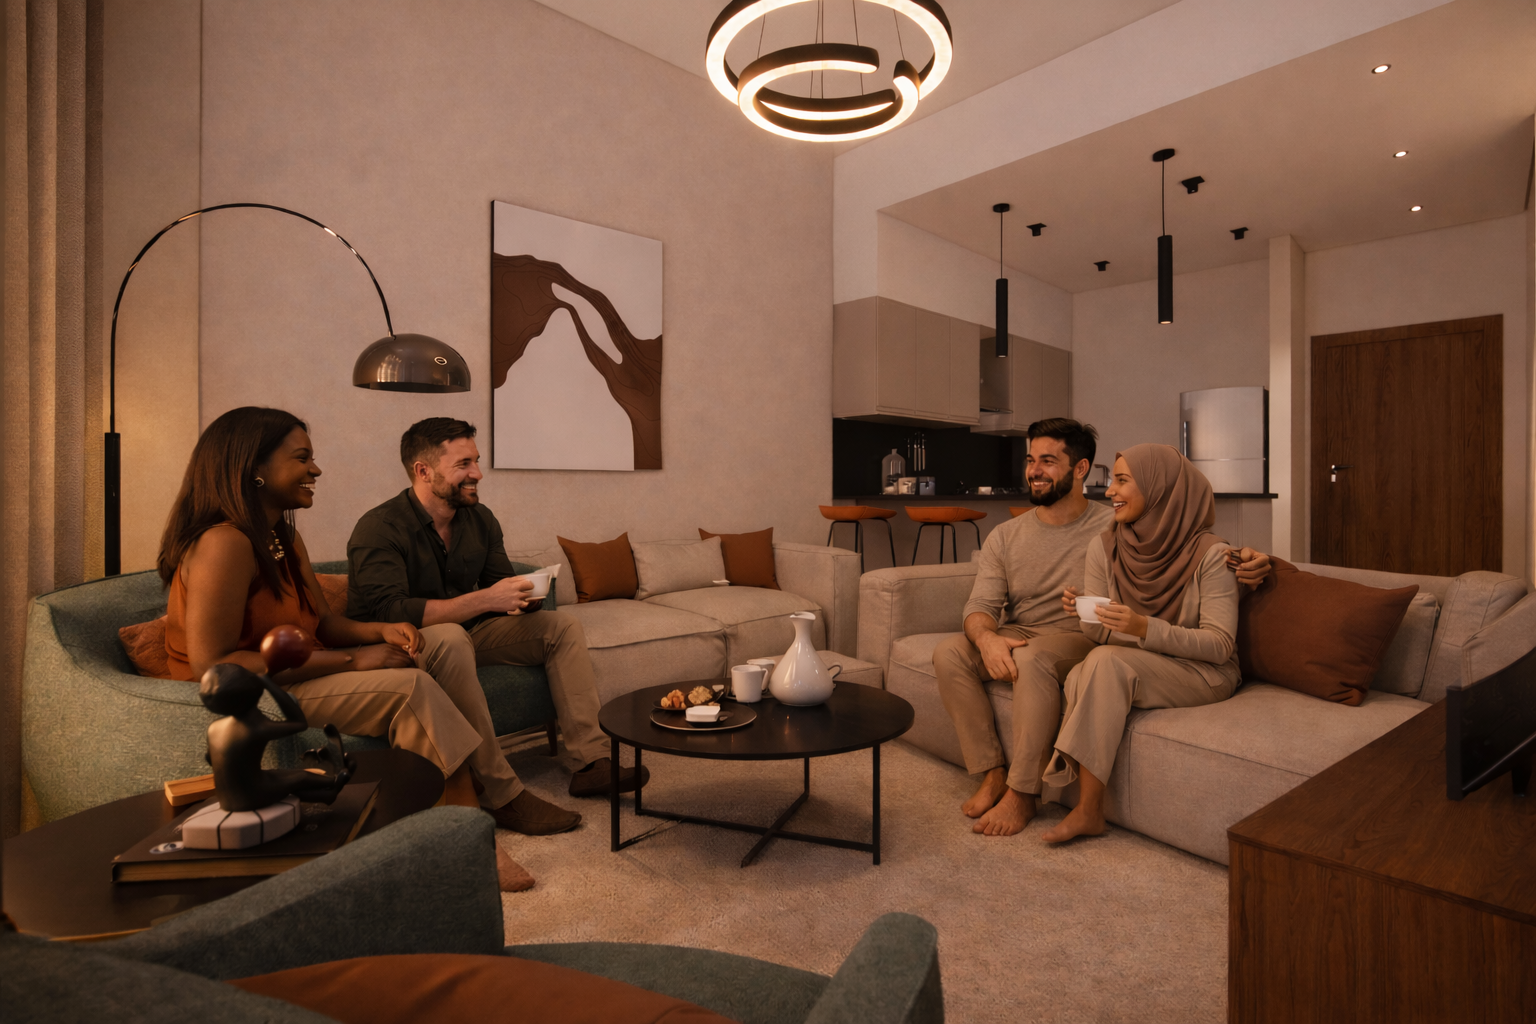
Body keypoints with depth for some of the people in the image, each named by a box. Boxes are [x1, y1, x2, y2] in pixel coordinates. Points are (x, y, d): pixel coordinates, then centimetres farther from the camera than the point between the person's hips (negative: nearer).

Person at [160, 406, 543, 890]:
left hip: (295, 675, 10)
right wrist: (350, 661, -27)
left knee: (448, 641, -4)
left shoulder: (284, 538, 9)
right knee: (407, 686, -28)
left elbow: (327, 623, 9)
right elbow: (212, 664, -28)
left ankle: (500, 793, -7)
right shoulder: (224, 543, -22)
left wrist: (382, 631, -14)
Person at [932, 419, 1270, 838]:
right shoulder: (1005, 537, 5)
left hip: (1077, 642, -3)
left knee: (1032, 657, -37)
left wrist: (1244, 559, -23)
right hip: (1013, 637, 4)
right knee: (948, 652, -23)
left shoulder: (1115, 528, -2)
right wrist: (987, 638, -26)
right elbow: (980, 605, -3)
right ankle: (993, 773, -12)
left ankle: (1023, 793, -22)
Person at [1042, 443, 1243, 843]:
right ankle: (1087, 811, -18)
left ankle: (1088, 808, -23)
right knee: (1080, 677, -30)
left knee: (1107, 661, -31)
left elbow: (1220, 645, -16)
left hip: (1203, 673, -4)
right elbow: (1103, 634, 2)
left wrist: (1144, 628, -31)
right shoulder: (1104, 547, 0)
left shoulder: (1210, 553, -13)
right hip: (1131, 670, 4)